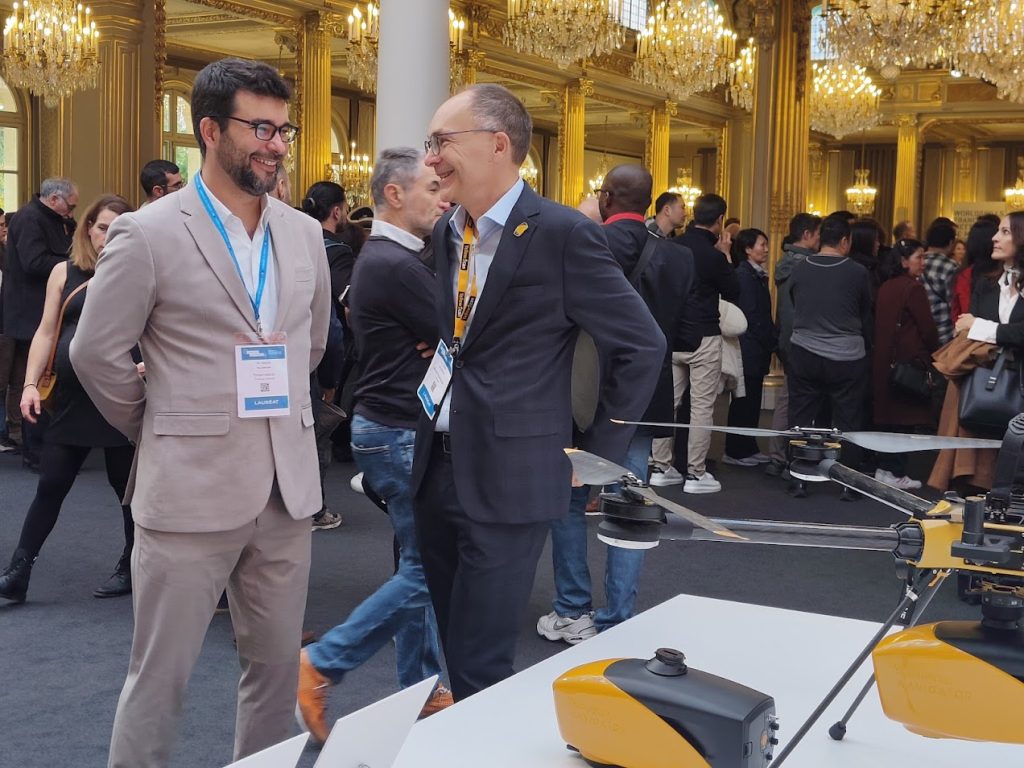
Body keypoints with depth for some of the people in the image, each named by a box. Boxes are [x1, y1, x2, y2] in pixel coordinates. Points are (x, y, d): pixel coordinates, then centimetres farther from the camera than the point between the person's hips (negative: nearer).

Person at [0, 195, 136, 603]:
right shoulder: (64, 272, 7)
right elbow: (46, 332, 7)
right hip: (71, 397, 2)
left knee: (127, 484, 8)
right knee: (50, 485, 5)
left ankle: (132, 568, 24)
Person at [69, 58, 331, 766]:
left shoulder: (304, 234, 8)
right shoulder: (149, 235, -8)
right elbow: (97, 353, -3)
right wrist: (159, 433, 5)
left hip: (287, 489, 5)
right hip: (190, 489, -5)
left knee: (278, 667, 13)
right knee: (160, 678, 4)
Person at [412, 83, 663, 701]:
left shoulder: (563, 234, -12)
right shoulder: (447, 232, 10)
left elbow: (643, 348, -9)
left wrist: (598, 453, -6)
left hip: (509, 478, -7)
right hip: (438, 467, 7)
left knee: (480, 666, -2)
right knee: (457, 653, 16)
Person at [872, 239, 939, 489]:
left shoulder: (885, 287, 9)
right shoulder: (913, 288, -13)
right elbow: (927, 328, -11)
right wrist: (933, 353, 6)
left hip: (884, 360, 8)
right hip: (909, 362, -7)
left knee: (888, 413, 13)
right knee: (905, 416, -1)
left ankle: (884, 468, 18)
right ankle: (896, 474, 2)